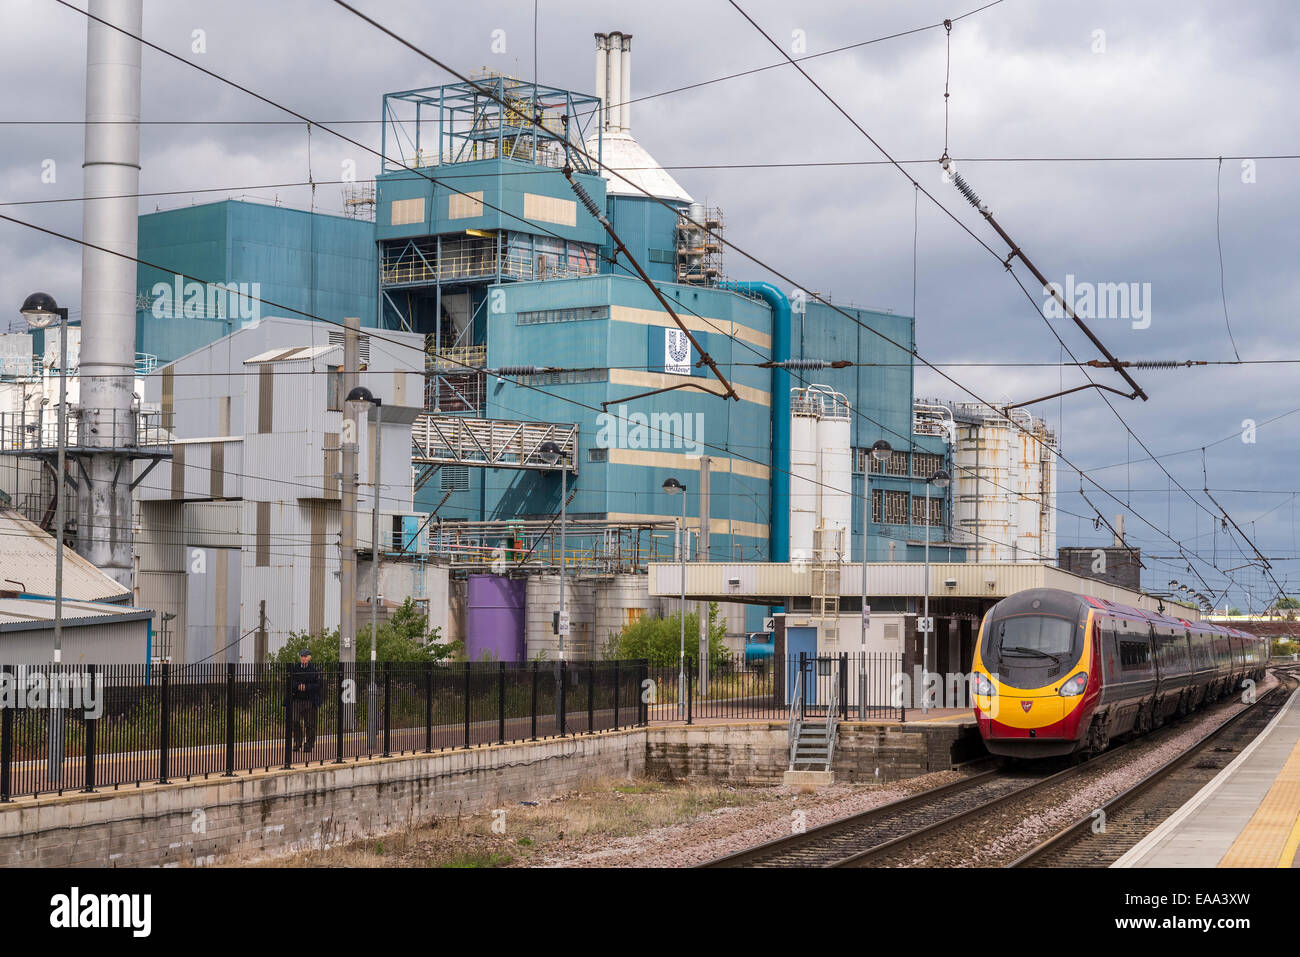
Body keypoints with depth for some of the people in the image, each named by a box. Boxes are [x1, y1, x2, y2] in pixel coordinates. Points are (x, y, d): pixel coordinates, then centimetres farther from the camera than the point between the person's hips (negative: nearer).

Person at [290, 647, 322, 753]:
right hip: (297, 699, 1)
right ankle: (297, 744, 4)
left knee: (310, 724, 2)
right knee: (296, 722, -9)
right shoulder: (295, 668, 9)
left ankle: (309, 745, 11)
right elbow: (290, 683, 6)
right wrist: (298, 686, -12)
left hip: (310, 700, -1)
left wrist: (306, 687, -15)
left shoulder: (314, 669, 3)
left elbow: (318, 685, -3)